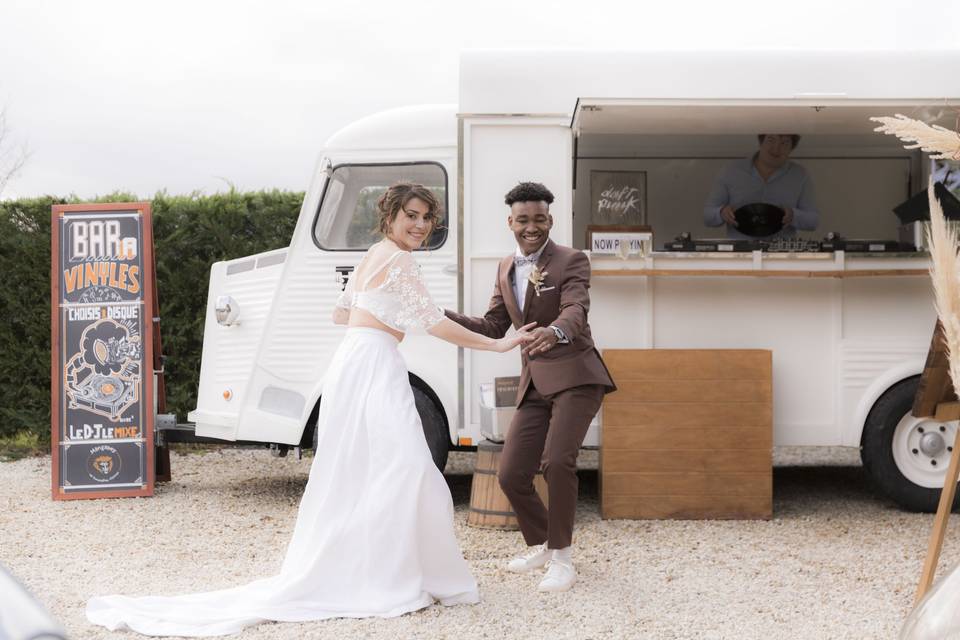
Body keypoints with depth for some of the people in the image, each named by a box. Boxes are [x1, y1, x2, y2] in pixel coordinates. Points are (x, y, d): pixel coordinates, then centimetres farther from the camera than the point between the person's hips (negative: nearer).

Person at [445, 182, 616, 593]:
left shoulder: (571, 262, -7)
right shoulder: (506, 269, 13)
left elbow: (575, 310, -25)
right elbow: (492, 327, 12)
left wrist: (554, 331, -49)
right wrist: (440, 316, -1)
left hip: (574, 377, -6)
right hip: (534, 385, 7)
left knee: (557, 461, -24)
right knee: (511, 475, 4)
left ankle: (561, 558, -8)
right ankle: (541, 546, 29)